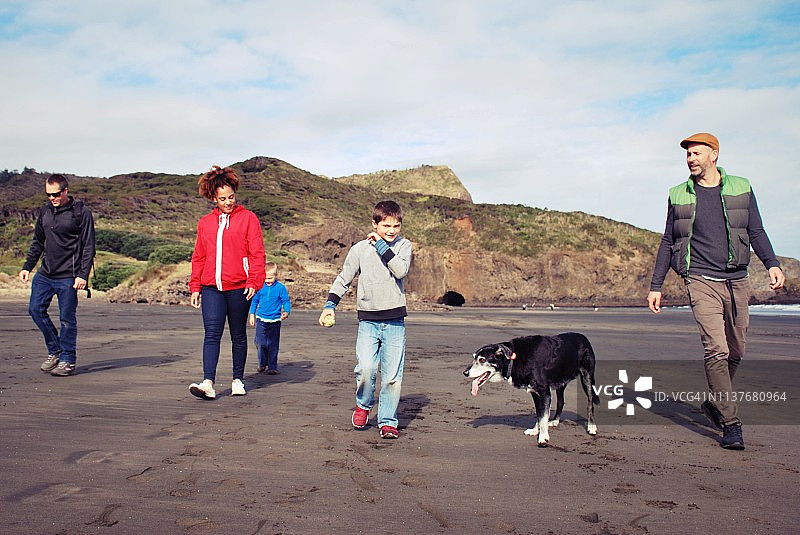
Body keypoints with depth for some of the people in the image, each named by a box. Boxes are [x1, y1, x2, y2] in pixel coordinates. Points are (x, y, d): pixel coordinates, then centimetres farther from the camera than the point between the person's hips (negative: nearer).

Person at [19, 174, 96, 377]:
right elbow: (37, 242, 21)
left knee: (67, 318, -1)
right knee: (36, 309, 4)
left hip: (68, 276, -6)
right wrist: (27, 266, 13)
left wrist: (83, 275, -15)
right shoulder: (45, 211, 11)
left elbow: (88, 246, -9)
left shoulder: (81, 212, -7)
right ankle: (55, 350, 21)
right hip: (45, 274, 6)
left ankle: (67, 361, 10)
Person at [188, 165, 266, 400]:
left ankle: (238, 380, 20)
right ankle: (208, 383, -14)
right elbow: (198, 257, 17)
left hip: (239, 287, -2)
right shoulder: (205, 222, 14)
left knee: (238, 335, 8)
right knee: (212, 334, -9)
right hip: (211, 287, 2)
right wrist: (195, 287, 12)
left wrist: (253, 281, -13)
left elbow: (257, 253, -2)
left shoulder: (248, 218, 3)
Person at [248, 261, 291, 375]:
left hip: (275, 320, -2)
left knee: (273, 345, 4)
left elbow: (286, 301, 1)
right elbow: (254, 300, 13)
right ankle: (262, 363, 21)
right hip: (261, 319, 2)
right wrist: (252, 314, 11)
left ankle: (272, 366, 14)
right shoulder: (260, 286, 1)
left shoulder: (280, 287, -5)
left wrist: (286, 312, -16)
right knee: (260, 343, 0)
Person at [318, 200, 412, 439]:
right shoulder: (360, 249, 5)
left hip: (395, 322, 0)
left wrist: (382, 246, -11)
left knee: (392, 375, 0)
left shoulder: (403, 245, 6)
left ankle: (388, 421, 15)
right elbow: (343, 279, 11)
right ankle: (363, 404, 15)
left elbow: (401, 270, -13)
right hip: (368, 320, 0)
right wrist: (330, 305, 2)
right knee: (365, 368, -15)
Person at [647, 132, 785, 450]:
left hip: (736, 281, 2)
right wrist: (656, 285, 9)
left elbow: (756, 231, 10)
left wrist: (772, 263, -8)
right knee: (716, 349, -14)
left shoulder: (741, 189, 8)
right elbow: (668, 242, 11)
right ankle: (731, 424, -9)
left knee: (735, 352, 9)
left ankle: (714, 403, 32)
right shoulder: (679, 196, 7)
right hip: (701, 281, -2)